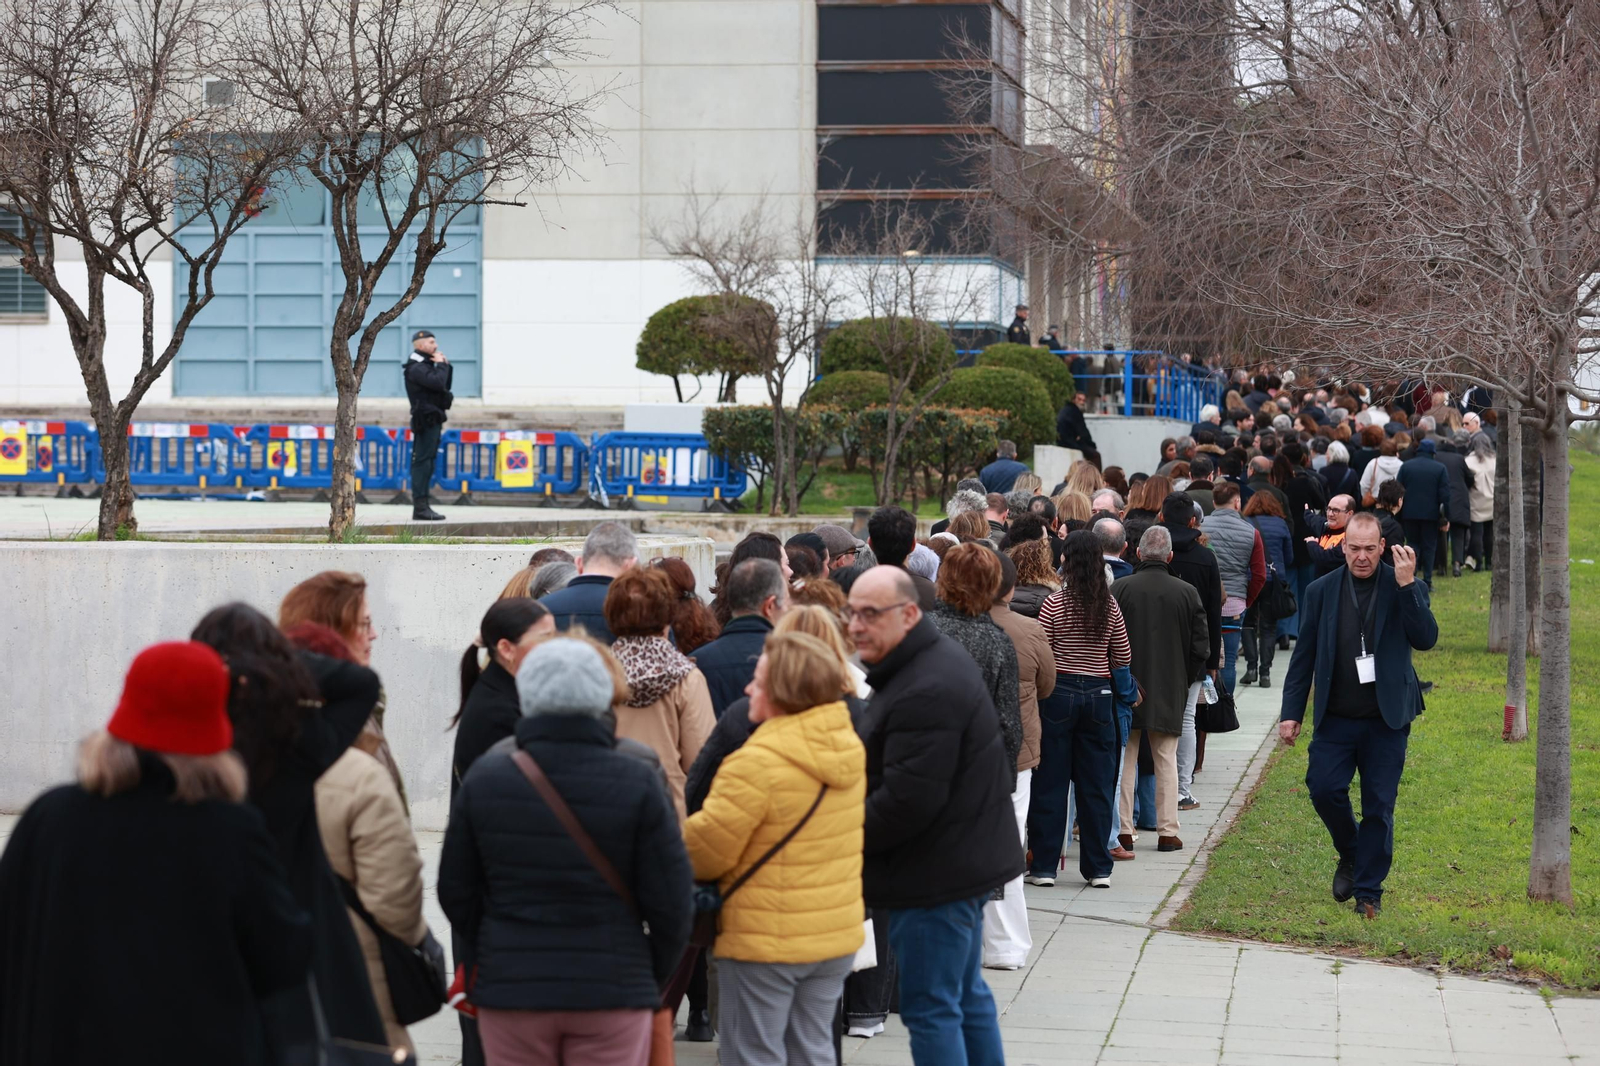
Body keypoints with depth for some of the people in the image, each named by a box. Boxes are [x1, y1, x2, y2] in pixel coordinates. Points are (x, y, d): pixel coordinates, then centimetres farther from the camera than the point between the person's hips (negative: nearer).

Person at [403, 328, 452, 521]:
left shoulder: (426, 365, 21)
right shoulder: (416, 368, -12)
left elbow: (445, 385, 19)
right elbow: (438, 382, -25)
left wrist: (446, 365, 9)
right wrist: (441, 365, -9)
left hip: (433, 421, 10)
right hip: (426, 420, -10)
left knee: (427, 462, 10)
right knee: (423, 461, -12)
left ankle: (421, 506, 12)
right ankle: (420, 507, -14)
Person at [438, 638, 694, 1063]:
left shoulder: (484, 779, -2)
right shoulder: (638, 783, -7)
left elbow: (455, 890, 5)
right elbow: (669, 901, -5)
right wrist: (656, 976, 11)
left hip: (508, 989, 2)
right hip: (613, 992, -2)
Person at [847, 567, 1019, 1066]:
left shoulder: (925, 691, -25)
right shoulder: (944, 658, 10)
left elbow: (908, 799, -27)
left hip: (935, 872, -11)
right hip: (969, 855, 11)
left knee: (930, 1009, -3)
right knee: (968, 995, 20)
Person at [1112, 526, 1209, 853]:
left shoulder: (1119, 589, -9)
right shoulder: (1186, 592, -4)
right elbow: (1201, 646, 0)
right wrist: (1184, 680, 13)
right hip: (1170, 691, 1)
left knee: (1125, 760, 7)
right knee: (1166, 761, 9)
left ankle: (1123, 830, 7)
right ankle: (1168, 832, 8)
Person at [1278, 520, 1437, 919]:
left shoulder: (1406, 588, 1)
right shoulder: (1322, 591, 5)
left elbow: (1426, 639, -13)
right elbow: (1303, 656, 8)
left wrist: (1406, 586, -21)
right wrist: (1291, 712, 4)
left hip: (1386, 720, -1)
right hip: (1336, 718, 1)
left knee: (1379, 807, 1)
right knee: (1323, 788, -11)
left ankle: (1369, 892, 12)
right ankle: (1350, 854, 18)